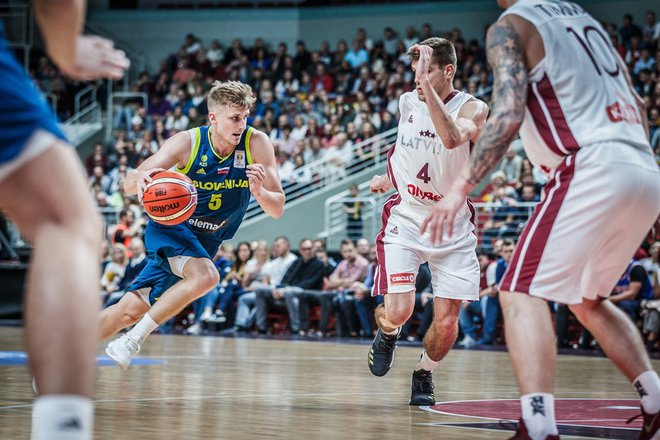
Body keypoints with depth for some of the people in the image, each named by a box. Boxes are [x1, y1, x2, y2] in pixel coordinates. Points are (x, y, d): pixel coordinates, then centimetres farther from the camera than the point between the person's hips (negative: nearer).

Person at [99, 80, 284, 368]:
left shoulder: (257, 144, -16)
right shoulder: (188, 142, -19)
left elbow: (277, 209, -15)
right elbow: (129, 184, -16)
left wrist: (259, 192, -38)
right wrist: (140, 179, -41)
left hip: (204, 242, 4)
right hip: (171, 226, -4)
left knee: (131, 310, 2)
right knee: (206, 275, -32)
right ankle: (133, 340, -20)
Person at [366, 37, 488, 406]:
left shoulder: (472, 108, -13)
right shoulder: (407, 103, 1)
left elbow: (451, 139, -38)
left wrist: (428, 85, -39)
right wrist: (392, 179, 19)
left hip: (453, 226, -2)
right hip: (406, 220, 2)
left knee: (447, 320, -4)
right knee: (398, 311, -15)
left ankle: (425, 374, 25)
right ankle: (388, 333, 22)